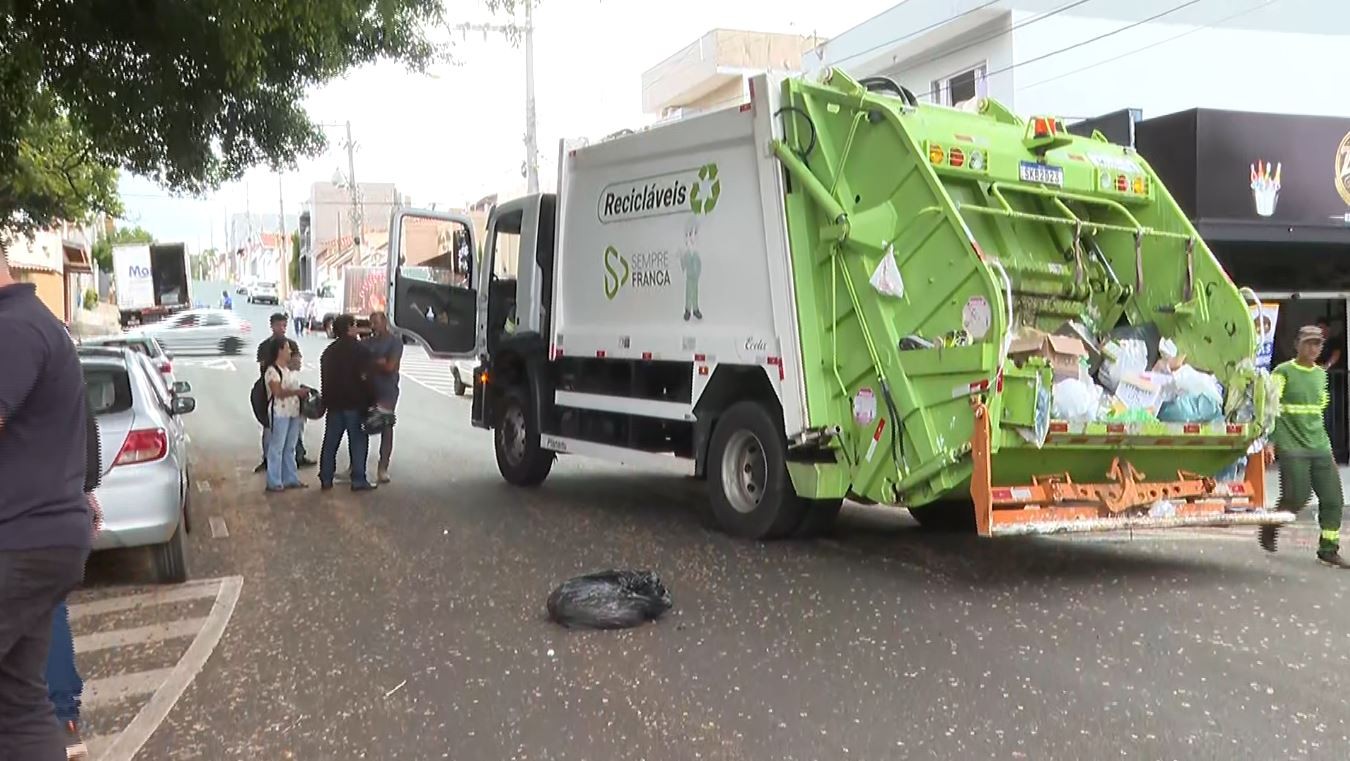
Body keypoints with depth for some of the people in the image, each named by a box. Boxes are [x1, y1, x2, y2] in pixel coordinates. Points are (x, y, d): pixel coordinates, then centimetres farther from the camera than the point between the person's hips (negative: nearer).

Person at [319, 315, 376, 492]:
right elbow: (362, 376, -14)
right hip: (354, 404, -6)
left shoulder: (328, 351, 14)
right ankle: (358, 480, -1)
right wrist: (368, 401, -10)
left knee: (330, 442, 10)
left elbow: (324, 379, 17)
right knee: (358, 441, 0)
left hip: (333, 403, 6)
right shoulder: (356, 348, -7)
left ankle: (325, 479, 12)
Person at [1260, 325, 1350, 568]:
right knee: (1297, 498, -8)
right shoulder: (1283, 372, -6)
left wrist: (1324, 442, 20)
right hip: (1292, 448, -6)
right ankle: (1270, 527, 19)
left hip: (1320, 447, 6)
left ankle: (1329, 550, 8)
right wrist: (1269, 441, -17)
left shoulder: (1321, 374, 14)